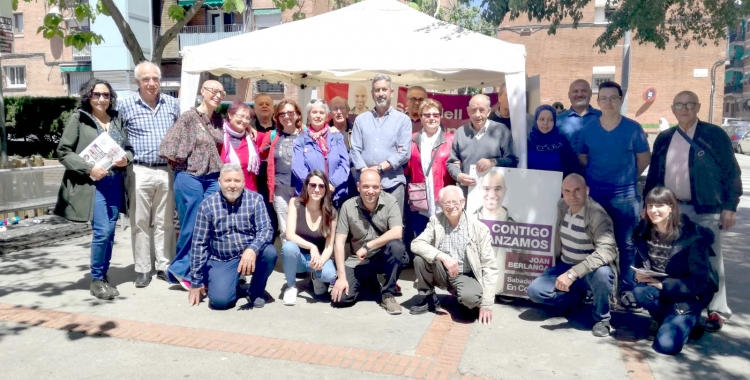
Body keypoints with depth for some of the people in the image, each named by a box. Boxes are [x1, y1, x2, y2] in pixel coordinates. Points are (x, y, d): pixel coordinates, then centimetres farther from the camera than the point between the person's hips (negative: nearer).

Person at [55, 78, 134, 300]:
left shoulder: (117, 120, 10)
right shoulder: (78, 119, -2)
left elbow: (129, 148, 16)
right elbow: (63, 152, -5)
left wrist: (126, 159, -7)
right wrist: (88, 169, -16)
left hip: (115, 183, 5)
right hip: (92, 184, -4)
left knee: (110, 231, 9)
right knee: (102, 231, -10)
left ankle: (103, 277, 22)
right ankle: (96, 280, 7)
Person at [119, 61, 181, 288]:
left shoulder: (172, 104, 9)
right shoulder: (125, 105, 0)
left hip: (167, 171, 3)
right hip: (140, 171, -2)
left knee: (165, 222, 9)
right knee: (140, 222, 3)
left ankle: (164, 266, 19)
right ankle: (142, 269, 13)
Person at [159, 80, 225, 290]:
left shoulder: (219, 120, 9)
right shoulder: (189, 117, -8)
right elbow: (169, 148, -11)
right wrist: (183, 163, -2)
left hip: (214, 179, 6)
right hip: (190, 178, -6)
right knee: (192, 227, 0)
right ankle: (181, 269, 16)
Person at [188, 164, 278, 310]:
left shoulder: (255, 199, -8)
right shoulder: (207, 205, -7)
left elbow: (266, 229, -16)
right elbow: (199, 244, -2)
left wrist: (252, 249, -39)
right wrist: (196, 281, -1)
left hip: (249, 253, 1)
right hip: (221, 260, -1)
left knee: (270, 252, -31)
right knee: (220, 300, -24)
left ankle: (256, 291, -2)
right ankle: (233, 286, 14)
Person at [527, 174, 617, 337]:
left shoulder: (597, 215, -24)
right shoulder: (562, 205, -2)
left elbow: (607, 250, -37)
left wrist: (573, 274, -41)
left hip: (590, 272, -5)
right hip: (565, 268, 5)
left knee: (602, 273, -40)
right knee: (534, 291, -16)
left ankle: (602, 319, -9)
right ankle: (580, 296, 9)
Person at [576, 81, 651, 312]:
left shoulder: (633, 128, -4)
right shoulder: (588, 129, 1)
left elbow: (644, 158, 5)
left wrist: (628, 178, 6)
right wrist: (597, 177, 6)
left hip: (625, 195, -1)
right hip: (594, 194, 2)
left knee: (626, 245, 5)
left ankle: (627, 290, 16)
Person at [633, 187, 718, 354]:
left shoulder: (692, 236, -18)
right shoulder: (644, 231, -4)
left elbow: (700, 282, -19)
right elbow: (640, 264, 7)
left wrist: (663, 284, -27)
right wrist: (639, 274, -17)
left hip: (687, 295, -4)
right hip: (658, 289, 5)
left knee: (667, 344, -23)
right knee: (640, 291, -32)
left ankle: (685, 322, 11)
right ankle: (663, 319, 1)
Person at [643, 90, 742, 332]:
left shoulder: (714, 135, -2)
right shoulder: (664, 139, 10)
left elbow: (731, 173, -3)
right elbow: (654, 174, 14)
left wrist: (730, 207, -8)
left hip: (705, 210, -4)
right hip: (671, 209, 4)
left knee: (709, 261, 2)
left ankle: (717, 311, 12)